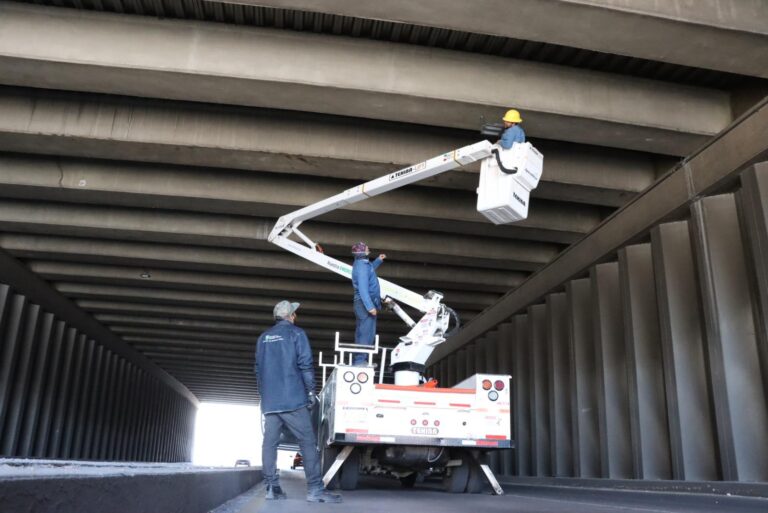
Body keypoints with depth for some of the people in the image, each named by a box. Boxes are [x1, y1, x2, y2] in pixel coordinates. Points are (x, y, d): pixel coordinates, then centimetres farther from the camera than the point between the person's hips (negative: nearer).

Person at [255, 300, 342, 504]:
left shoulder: (263, 338, 16)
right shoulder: (296, 333, -1)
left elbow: (258, 369, 20)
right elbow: (305, 364, -8)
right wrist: (311, 390, 0)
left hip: (269, 401, 6)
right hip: (293, 399, -6)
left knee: (269, 443, 5)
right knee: (308, 442, -5)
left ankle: (272, 487, 4)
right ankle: (315, 489, -10)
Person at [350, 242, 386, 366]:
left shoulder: (361, 263, 12)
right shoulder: (362, 266, -19)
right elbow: (363, 288, -27)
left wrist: (378, 260, 32)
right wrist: (370, 306, -30)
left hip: (363, 304, 11)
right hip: (365, 304, -11)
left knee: (362, 333, 16)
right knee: (366, 334, -10)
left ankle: (359, 360, 23)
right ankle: (360, 360, -9)